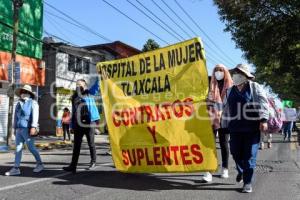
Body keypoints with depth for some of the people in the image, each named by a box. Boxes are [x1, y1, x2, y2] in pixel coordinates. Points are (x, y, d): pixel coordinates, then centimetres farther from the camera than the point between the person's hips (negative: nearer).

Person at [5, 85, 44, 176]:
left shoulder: (33, 103, -2)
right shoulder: (19, 103, 18)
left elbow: (35, 115, -13)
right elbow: (16, 117, 20)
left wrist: (33, 127, -23)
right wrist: (15, 128, 17)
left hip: (27, 129, -6)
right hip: (19, 129, 6)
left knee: (31, 147, -2)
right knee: (18, 148, 3)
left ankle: (40, 164, 14)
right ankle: (16, 169, 5)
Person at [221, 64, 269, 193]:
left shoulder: (255, 87, 0)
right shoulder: (230, 91, 13)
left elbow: (263, 104, -8)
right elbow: (225, 109, 17)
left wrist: (263, 120, -18)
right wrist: (224, 126, 17)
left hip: (252, 128, -4)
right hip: (235, 128, 4)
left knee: (250, 155, -2)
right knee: (236, 153, 9)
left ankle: (248, 182, 6)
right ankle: (241, 171, 39)